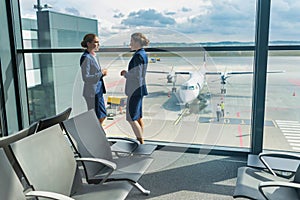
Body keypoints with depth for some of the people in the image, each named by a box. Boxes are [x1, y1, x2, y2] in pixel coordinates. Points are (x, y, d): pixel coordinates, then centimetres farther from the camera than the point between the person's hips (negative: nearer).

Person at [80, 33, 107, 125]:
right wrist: (101, 74, -17)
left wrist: (102, 72, 7)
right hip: (92, 92, -9)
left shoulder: (93, 56, 12)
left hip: (98, 90, 9)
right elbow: (85, 77, -21)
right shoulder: (86, 58, -17)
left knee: (102, 116, 16)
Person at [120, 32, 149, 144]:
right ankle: (140, 140, 26)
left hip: (135, 89, -10)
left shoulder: (138, 56, -19)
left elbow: (136, 75, -23)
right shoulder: (143, 54, 11)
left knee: (131, 118, -3)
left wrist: (125, 74, -7)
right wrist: (127, 73, 8)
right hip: (139, 88, 10)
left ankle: (141, 142, 3)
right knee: (138, 116, 16)